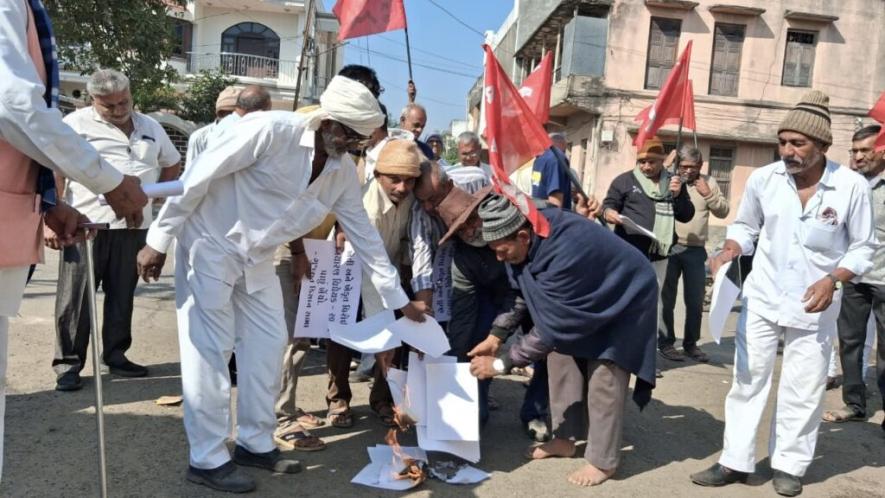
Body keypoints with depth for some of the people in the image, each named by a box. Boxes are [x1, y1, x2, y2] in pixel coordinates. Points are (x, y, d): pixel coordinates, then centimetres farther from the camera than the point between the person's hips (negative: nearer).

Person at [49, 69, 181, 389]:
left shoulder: (150, 127, 14)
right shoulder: (76, 123, 0)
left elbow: (173, 163, 27)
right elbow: (54, 171, -4)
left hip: (133, 226, 4)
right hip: (86, 224, -4)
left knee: (122, 296, 11)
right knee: (76, 297, 0)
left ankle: (115, 356, 22)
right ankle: (68, 363, 10)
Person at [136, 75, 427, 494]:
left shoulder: (344, 173, -3)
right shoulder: (270, 130, -24)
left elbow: (364, 234, 3)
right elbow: (198, 176, -21)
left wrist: (398, 299, 4)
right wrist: (159, 239, -18)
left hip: (257, 258, 7)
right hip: (210, 244, -7)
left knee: (268, 345, 7)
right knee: (210, 350, -4)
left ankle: (256, 444, 22)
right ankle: (207, 460, 7)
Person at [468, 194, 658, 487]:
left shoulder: (564, 254, -42)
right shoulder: (532, 234, -17)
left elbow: (551, 328, -34)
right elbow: (521, 291, -1)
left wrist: (500, 364, -28)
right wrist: (496, 336, -9)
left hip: (622, 300, -8)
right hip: (584, 298, 8)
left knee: (603, 377, -9)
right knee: (561, 357, 7)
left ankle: (603, 461, 6)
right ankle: (565, 438, 20)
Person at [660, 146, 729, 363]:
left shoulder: (709, 182, 9)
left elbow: (723, 211, 6)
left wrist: (709, 195, -7)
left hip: (696, 251, 3)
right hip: (670, 247, -3)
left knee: (695, 301, 10)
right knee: (667, 298, 5)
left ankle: (691, 344, 23)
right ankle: (666, 342, 15)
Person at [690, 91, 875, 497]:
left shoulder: (852, 186, -13)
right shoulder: (763, 178, -9)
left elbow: (863, 247, -4)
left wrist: (833, 279, -20)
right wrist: (730, 250, -13)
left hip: (815, 306, -1)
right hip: (762, 297, 2)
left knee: (803, 390, 9)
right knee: (747, 380, 7)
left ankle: (789, 465, 27)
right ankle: (735, 462, 18)